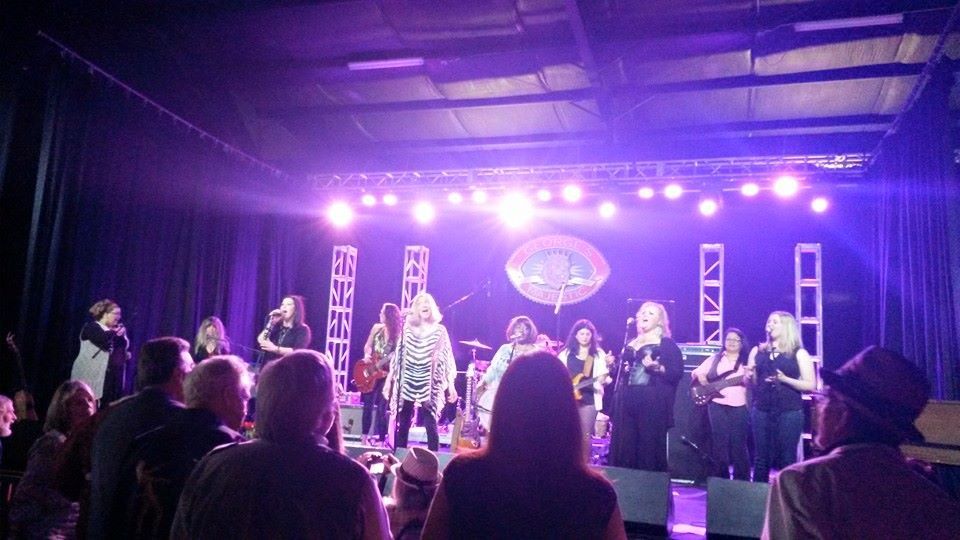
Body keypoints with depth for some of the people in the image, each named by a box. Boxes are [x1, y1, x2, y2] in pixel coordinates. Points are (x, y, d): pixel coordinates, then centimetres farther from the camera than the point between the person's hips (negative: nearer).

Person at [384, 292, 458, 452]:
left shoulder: (439, 331, 2)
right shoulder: (407, 329, 7)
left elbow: (447, 359, 2)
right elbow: (397, 355, 11)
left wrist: (451, 385, -3)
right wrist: (389, 380, 8)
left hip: (429, 385, -2)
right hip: (407, 384, 2)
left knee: (430, 425, -5)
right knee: (402, 424, 6)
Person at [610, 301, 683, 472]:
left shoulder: (667, 344, 1)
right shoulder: (631, 344, 19)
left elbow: (677, 372, -7)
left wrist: (657, 368, -21)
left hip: (653, 403, -5)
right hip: (627, 401, 6)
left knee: (649, 446, -6)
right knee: (624, 446, 4)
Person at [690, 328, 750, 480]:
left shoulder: (746, 361, 5)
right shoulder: (715, 358, 11)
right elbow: (696, 372, 14)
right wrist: (699, 376, -8)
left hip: (739, 406, -2)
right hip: (717, 404, 2)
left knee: (738, 444, 1)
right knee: (719, 443, 6)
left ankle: (741, 480, 11)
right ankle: (721, 479, 16)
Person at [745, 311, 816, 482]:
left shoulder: (799, 354, 0)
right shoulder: (757, 351, 10)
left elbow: (811, 385, -4)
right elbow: (750, 383, 15)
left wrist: (784, 379, -17)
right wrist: (750, 376, -8)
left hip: (790, 412, -3)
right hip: (761, 411, 3)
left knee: (787, 459, 1)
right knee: (761, 458, 7)